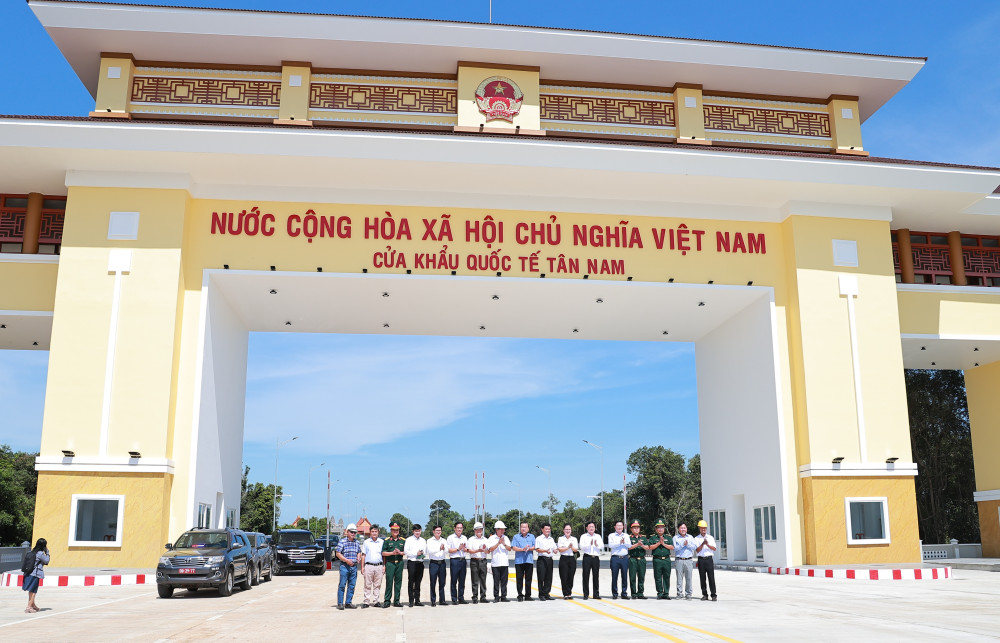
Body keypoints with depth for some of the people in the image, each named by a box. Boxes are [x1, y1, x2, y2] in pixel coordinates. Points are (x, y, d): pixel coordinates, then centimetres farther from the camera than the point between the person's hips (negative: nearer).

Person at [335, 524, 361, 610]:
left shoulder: (357, 543, 13)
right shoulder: (342, 541, -2)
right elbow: (338, 554, -5)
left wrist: (358, 558, 1)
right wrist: (346, 560, -15)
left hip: (354, 566, 5)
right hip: (344, 566, -5)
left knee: (352, 586, 6)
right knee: (342, 585, -5)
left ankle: (348, 603, 14)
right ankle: (340, 603, 1)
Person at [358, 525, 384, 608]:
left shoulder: (382, 542, 10)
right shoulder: (366, 542, 8)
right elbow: (363, 555, 10)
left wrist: (384, 566, 5)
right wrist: (362, 567, 3)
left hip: (379, 566, 1)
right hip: (368, 566, -1)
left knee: (377, 585, 4)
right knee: (367, 585, -1)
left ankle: (375, 601, 10)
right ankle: (366, 602, 2)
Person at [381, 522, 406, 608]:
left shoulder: (403, 540, 10)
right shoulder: (387, 540, 4)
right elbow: (383, 553, 0)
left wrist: (400, 552, -9)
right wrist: (392, 553, -12)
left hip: (400, 563, 3)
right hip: (390, 563, -2)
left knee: (398, 582, 5)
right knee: (389, 582, -5)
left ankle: (396, 601, 11)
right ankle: (387, 601, 1)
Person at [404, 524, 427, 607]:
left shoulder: (423, 541, 16)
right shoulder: (409, 540, 3)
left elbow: (425, 551, 16)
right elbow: (406, 551, -5)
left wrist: (422, 553, -7)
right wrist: (416, 553, -11)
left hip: (420, 563, 4)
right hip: (411, 562, -4)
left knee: (418, 583, 7)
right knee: (411, 582, -3)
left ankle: (417, 600, 11)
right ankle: (411, 601, 0)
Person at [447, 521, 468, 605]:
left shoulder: (464, 538, 16)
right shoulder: (451, 538, 1)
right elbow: (449, 550, -5)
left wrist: (464, 548, -3)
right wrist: (458, 549, -11)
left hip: (463, 560, 5)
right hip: (454, 560, -5)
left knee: (462, 581, 6)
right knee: (454, 581, -2)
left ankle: (461, 598, 13)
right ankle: (454, 599, 2)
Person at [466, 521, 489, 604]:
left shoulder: (486, 540, 14)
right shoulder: (471, 539, 5)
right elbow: (469, 551, -4)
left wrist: (484, 549, -10)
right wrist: (478, 550, -17)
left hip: (483, 561, 3)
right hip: (474, 561, -3)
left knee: (483, 580, 3)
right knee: (475, 581, -3)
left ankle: (483, 597, 10)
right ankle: (475, 598, 2)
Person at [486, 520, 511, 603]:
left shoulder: (506, 538, 13)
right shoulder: (492, 538, 3)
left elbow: (509, 549, 5)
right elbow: (490, 549, -7)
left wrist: (504, 544, -12)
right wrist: (498, 543, -15)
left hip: (505, 563, 3)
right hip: (495, 564, -3)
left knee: (504, 581, 3)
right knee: (496, 581, -1)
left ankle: (503, 597, 8)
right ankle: (496, 597, 5)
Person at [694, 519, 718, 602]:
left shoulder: (710, 537, 10)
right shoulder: (696, 539, 7)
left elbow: (714, 548, 1)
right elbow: (697, 550, -3)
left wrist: (708, 544, -15)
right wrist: (703, 544, -17)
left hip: (709, 559, 0)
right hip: (701, 560, 0)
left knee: (711, 577, -5)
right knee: (702, 578, 2)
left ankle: (713, 595, -2)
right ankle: (704, 595, 10)